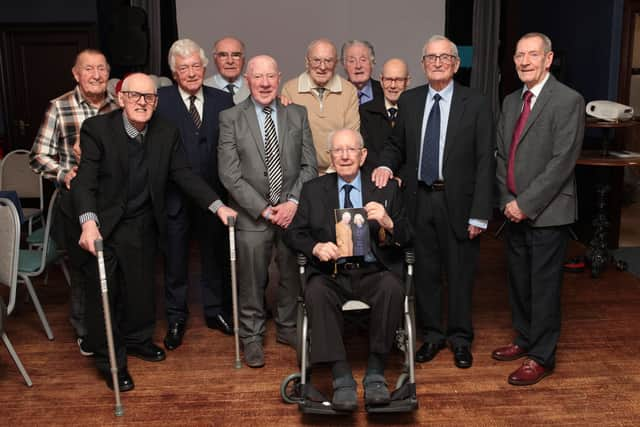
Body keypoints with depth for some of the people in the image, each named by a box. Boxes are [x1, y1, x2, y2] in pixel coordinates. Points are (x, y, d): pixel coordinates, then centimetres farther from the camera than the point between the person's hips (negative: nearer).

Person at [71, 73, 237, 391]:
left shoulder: (167, 133, -4)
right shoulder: (97, 129, -16)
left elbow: (183, 174, -2)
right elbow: (85, 180, -23)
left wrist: (217, 206, -12)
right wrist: (88, 221, -39)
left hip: (143, 226, 4)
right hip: (104, 225, -4)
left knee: (142, 287, 18)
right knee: (104, 293, 4)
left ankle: (137, 338, 42)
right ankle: (111, 361, 20)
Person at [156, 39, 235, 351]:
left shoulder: (223, 100, 3)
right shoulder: (159, 100, -5)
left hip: (214, 193, 2)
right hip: (175, 194, -2)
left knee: (216, 255, 15)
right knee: (175, 260, 11)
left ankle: (216, 311, 35)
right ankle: (176, 319, 28)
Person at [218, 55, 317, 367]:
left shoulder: (298, 115, 7)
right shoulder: (231, 118, -1)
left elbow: (309, 165, 4)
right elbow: (229, 174, -6)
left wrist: (293, 203, -9)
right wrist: (263, 210, -11)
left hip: (292, 211, 2)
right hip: (252, 215, -2)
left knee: (292, 275, 11)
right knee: (252, 281, 5)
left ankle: (288, 328, 32)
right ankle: (252, 336, 24)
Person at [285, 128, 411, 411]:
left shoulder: (386, 188, 11)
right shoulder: (313, 189, 13)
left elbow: (406, 237, 7)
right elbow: (293, 234, 9)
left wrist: (388, 223, -17)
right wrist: (316, 247, -13)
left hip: (374, 273, 0)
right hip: (331, 274, 1)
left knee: (392, 288, -33)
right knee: (315, 291, -33)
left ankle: (375, 374, -19)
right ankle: (342, 379, -26)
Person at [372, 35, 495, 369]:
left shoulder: (476, 104, -4)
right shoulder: (409, 101, 7)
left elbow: (485, 162, -6)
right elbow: (397, 145, 15)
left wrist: (479, 214, -11)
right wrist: (386, 165, -8)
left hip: (457, 202, -3)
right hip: (419, 200, 3)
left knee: (460, 274, 8)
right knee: (425, 272, 12)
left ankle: (460, 338, 26)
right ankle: (432, 334, 29)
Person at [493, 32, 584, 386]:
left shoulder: (568, 101, -10)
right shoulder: (511, 102, 12)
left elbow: (562, 161, -16)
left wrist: (525, 203, -16)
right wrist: (507, 200, 1)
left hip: (547, 212, -7)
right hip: (515, 210, 7)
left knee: (544, 286, 2)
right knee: (518, 281, 16)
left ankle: (541, 357, 15)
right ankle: (524, 339, 34)